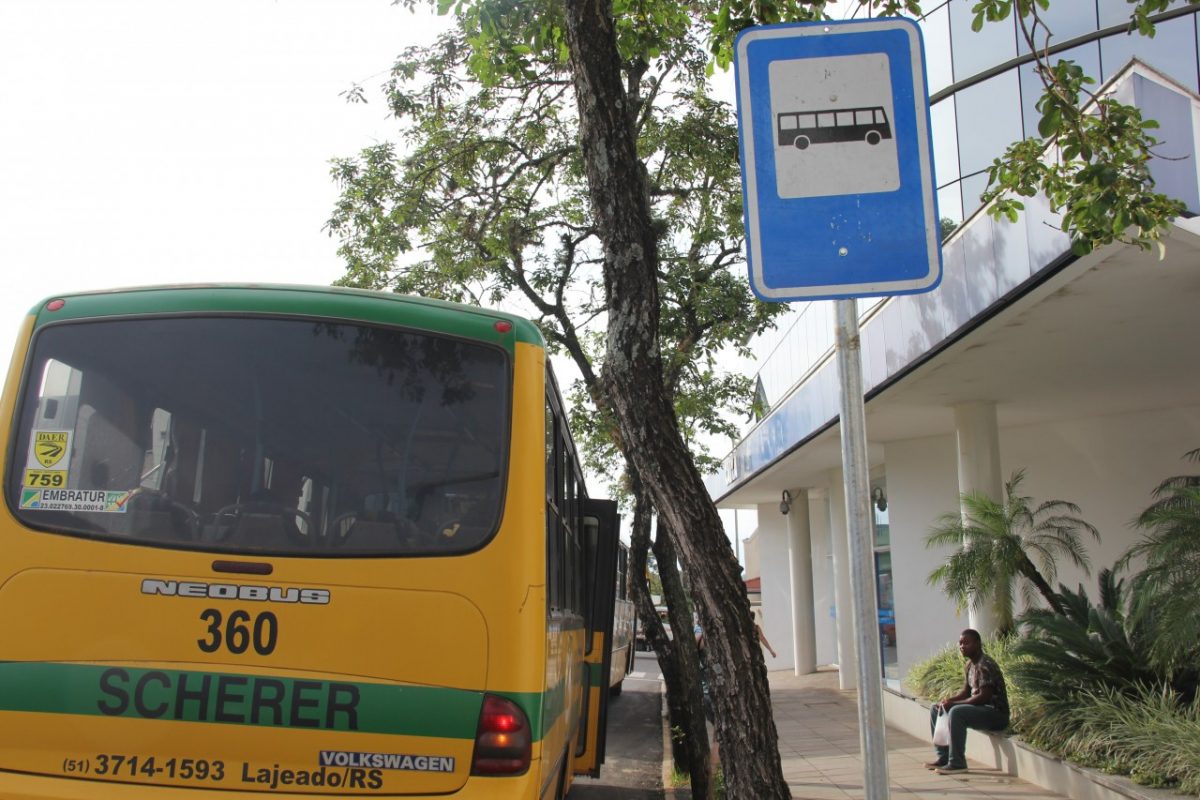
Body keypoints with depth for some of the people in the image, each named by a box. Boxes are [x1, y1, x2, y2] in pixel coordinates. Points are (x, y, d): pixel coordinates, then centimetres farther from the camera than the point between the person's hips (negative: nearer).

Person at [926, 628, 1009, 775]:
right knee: (936, 709, 10)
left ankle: (957, 763, -28)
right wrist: (948, 700, -4)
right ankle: (943, 756, 8)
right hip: (980, 708, 10)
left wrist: (953, 703, -24)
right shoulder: (970, 664, 10)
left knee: (956, 712, -34)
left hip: (996, 713, -10)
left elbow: (984, 696, -26)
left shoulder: (985, 665, -19)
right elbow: (965, 691, 16)